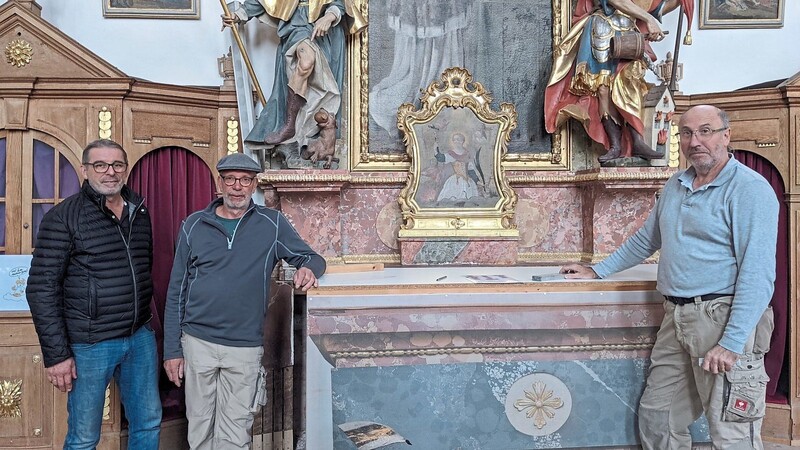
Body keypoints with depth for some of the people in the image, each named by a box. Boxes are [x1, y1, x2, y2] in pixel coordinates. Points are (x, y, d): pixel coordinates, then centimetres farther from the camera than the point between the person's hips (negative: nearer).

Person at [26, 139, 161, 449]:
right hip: (90, 344, -5)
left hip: (141, 338, 5)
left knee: (149, 425, 16)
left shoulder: (140, 213, 7)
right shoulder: (63, 217, -10)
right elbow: (42, 289, -11)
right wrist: (56, 354, -14)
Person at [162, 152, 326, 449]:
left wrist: (308, 268, -20)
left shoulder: (273, 224, 0)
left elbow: (312, 257, 5)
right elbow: (176, 292, 5)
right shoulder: (194, 225, 3)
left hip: (245, 349, -1)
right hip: (197, 343, 1)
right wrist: (172, 349, 2)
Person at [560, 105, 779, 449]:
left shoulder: (750, 189, -10)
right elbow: (645, 240, 28)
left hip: (724, 320, -7)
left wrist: (731, 343, -22)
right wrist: (597, 271, 28)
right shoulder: (675, 186, 15)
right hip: (676, 318, 8)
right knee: (656, 420, 14)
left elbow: (757, 274, -17)